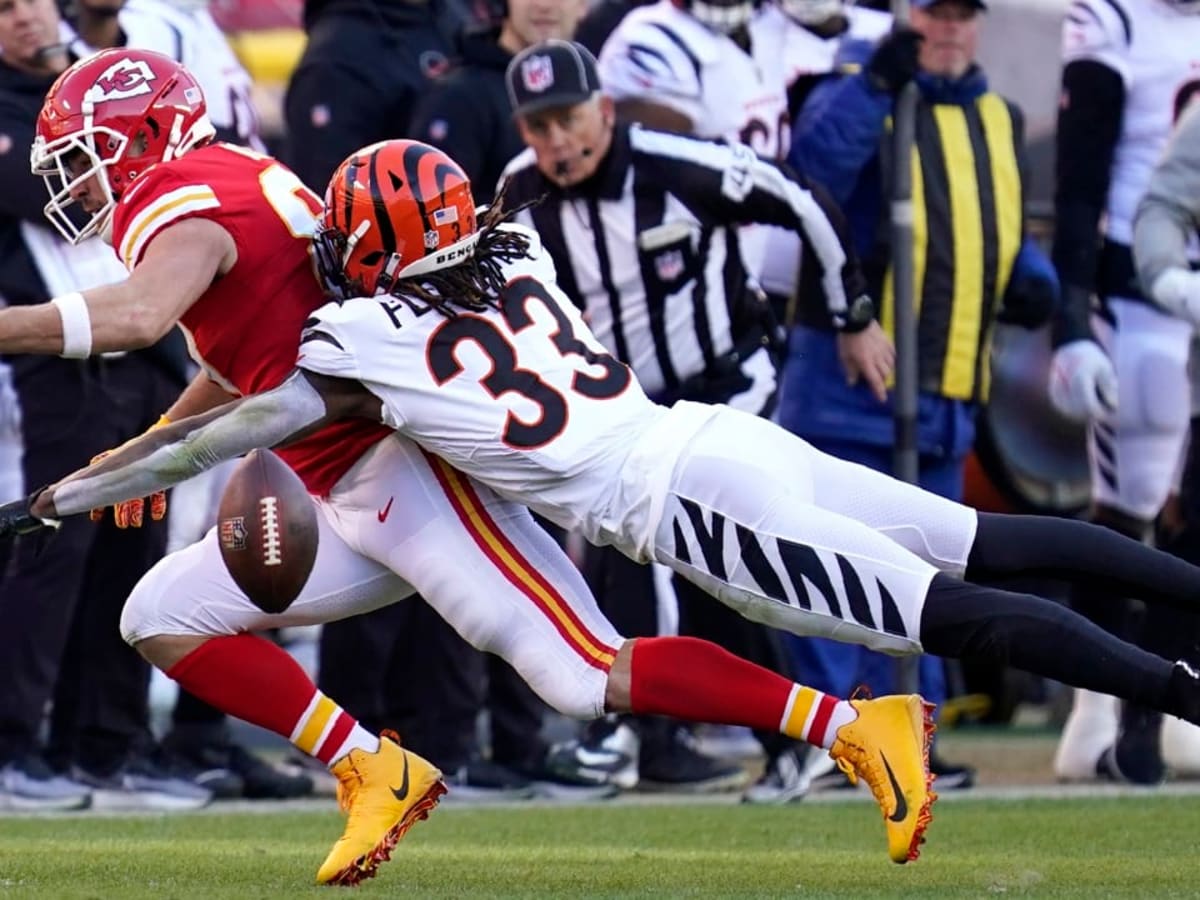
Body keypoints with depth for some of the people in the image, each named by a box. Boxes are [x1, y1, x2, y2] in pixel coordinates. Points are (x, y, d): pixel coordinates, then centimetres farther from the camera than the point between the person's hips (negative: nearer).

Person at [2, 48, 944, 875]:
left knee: (593, 677, -14)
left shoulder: (178, 203, -9)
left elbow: (140, 313, -31)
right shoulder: (227, 186, 21)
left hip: (405, 464, -10)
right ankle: (371, 773, 0)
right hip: (352, 499, 10)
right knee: (164, 617, 6)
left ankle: (859, 727, -12)